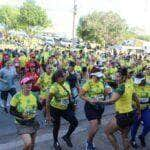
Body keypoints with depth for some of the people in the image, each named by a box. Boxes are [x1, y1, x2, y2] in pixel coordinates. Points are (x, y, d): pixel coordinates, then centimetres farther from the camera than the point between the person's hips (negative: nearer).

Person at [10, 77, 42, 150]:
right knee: (28, 143, -18)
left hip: (33, 122, 5)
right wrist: (21, 115, -26)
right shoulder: (17, 96, -18)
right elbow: (11, 111, -11)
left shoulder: (33, 94, -4)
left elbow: (40, 107, 4)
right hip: (22, 124, -5)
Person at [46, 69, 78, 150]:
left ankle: (66, 136, 22)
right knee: (57, 126, 10)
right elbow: (48, 101, -19)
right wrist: (48, 115, -17)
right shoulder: (54, 87, -22)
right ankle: (55, 142, 39)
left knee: (75, 122, -4)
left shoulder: (66, 84, -4)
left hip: (65, 108, 5)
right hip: (55, 109, -5)